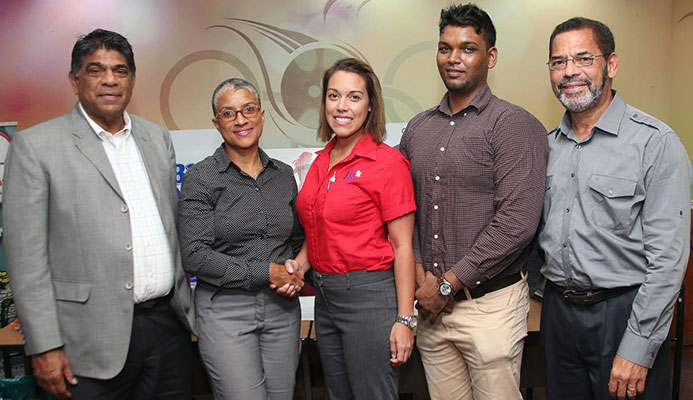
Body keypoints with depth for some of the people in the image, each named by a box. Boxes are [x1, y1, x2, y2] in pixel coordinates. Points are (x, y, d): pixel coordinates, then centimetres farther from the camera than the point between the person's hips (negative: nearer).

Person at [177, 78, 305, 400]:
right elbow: (194, 255, -12)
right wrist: (265, 273, -14)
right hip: (225, 310, -4)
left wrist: (294, 275, -2)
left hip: (281, 308, 4)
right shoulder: (201, 178, -5)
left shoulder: (283, 175, 8)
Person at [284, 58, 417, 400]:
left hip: (369, 295, -7)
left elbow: (402, 246, -13)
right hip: (325, 296, 7)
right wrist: (300, 264, 1)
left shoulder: (387, 161, -12)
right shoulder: (321, 162, 8)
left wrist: (405, 319, -14)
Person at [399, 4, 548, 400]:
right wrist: (420, 274, -3)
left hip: (489, 304, -5)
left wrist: (448, 284, -15)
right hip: (431, 305, 5)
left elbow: (517, 221, -18)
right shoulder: (418, 128, 10)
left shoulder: (514, 125, -9)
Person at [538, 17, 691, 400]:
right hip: (557, 310, 5)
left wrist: (638, 349, -16)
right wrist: (549, 291, 5)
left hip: (623, 312, -5)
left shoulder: (656, 142, -10)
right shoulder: (547, 145, 7)